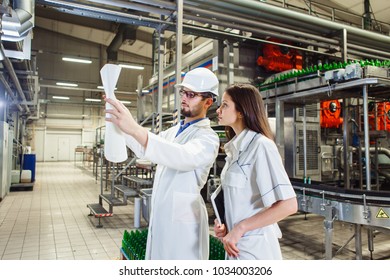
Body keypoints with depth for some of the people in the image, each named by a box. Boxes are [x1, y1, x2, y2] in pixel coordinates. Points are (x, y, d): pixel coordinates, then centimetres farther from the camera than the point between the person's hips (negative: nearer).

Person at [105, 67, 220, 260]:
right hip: (159, 215, 8)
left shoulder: (208, 137, -13)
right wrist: (122, 122, -3)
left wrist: (135, 129, -43)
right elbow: (144, 149, 12)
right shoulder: (173, 132, 14)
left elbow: (183, 156, -33)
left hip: (182, 220, -7)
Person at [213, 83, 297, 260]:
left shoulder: (260, 145, -16)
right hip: (236, 246, 7)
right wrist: (228, 226, 0)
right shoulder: (235, 147, 7)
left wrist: (240, 228, -18)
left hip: (254, 247, -7)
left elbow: (288, 205, -22)